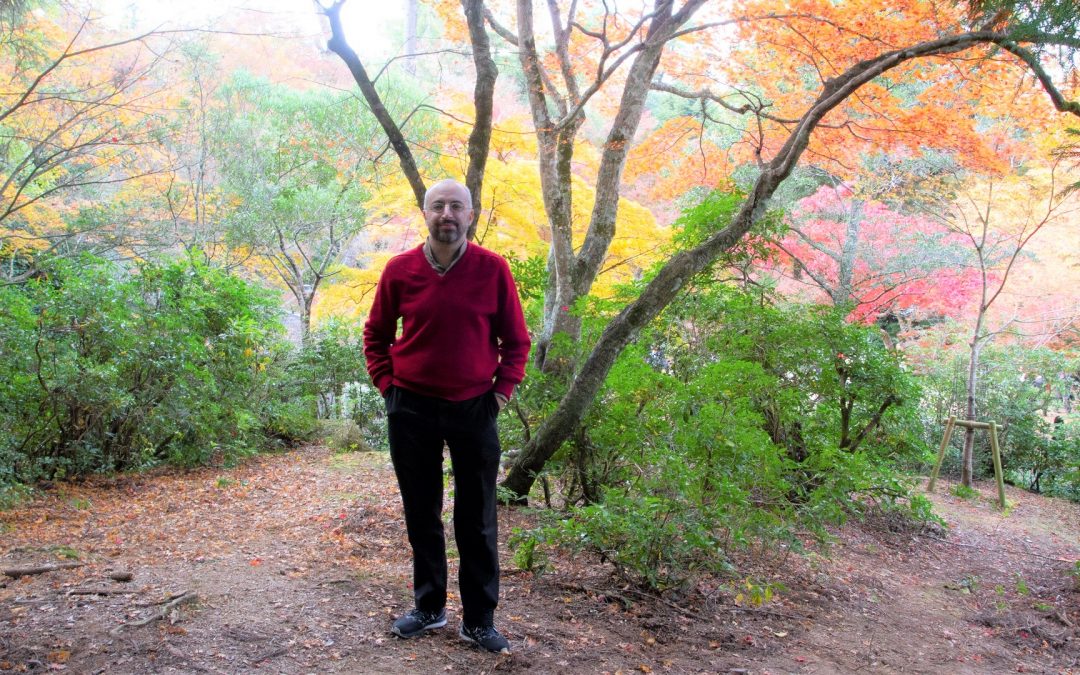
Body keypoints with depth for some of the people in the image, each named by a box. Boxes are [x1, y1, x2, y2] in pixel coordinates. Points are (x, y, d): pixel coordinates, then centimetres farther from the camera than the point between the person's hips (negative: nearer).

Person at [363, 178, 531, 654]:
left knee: (477, 520, 6)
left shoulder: (493, 268, -5)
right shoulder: (400, 269, -2)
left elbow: (515, 338, 3)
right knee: (421, 514, 13)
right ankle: (428, 607, 30)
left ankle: (479, 620, 19)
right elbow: (375, 334, 10)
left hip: (474, 410, -1)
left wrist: (502, 390, -4)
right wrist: (387, 385, 1)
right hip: (411, 410, 2)